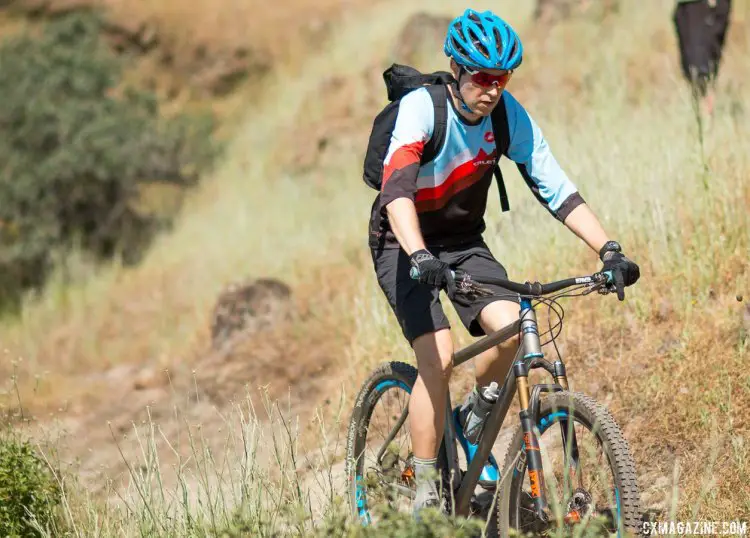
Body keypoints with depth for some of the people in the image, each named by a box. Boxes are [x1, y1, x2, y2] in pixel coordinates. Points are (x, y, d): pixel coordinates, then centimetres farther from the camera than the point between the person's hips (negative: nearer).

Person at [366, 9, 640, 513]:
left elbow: (555, 188, -12)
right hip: (404, 245, -4)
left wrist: (609, 249, -25)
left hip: (465, 240, 4)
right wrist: (419, 256, -55)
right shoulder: (421, 107, -25)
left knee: (510, 325, -22)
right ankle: (424, 492, -12)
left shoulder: (510, 115, -12)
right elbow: (396, 189, -39)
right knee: (438, 354, -23)